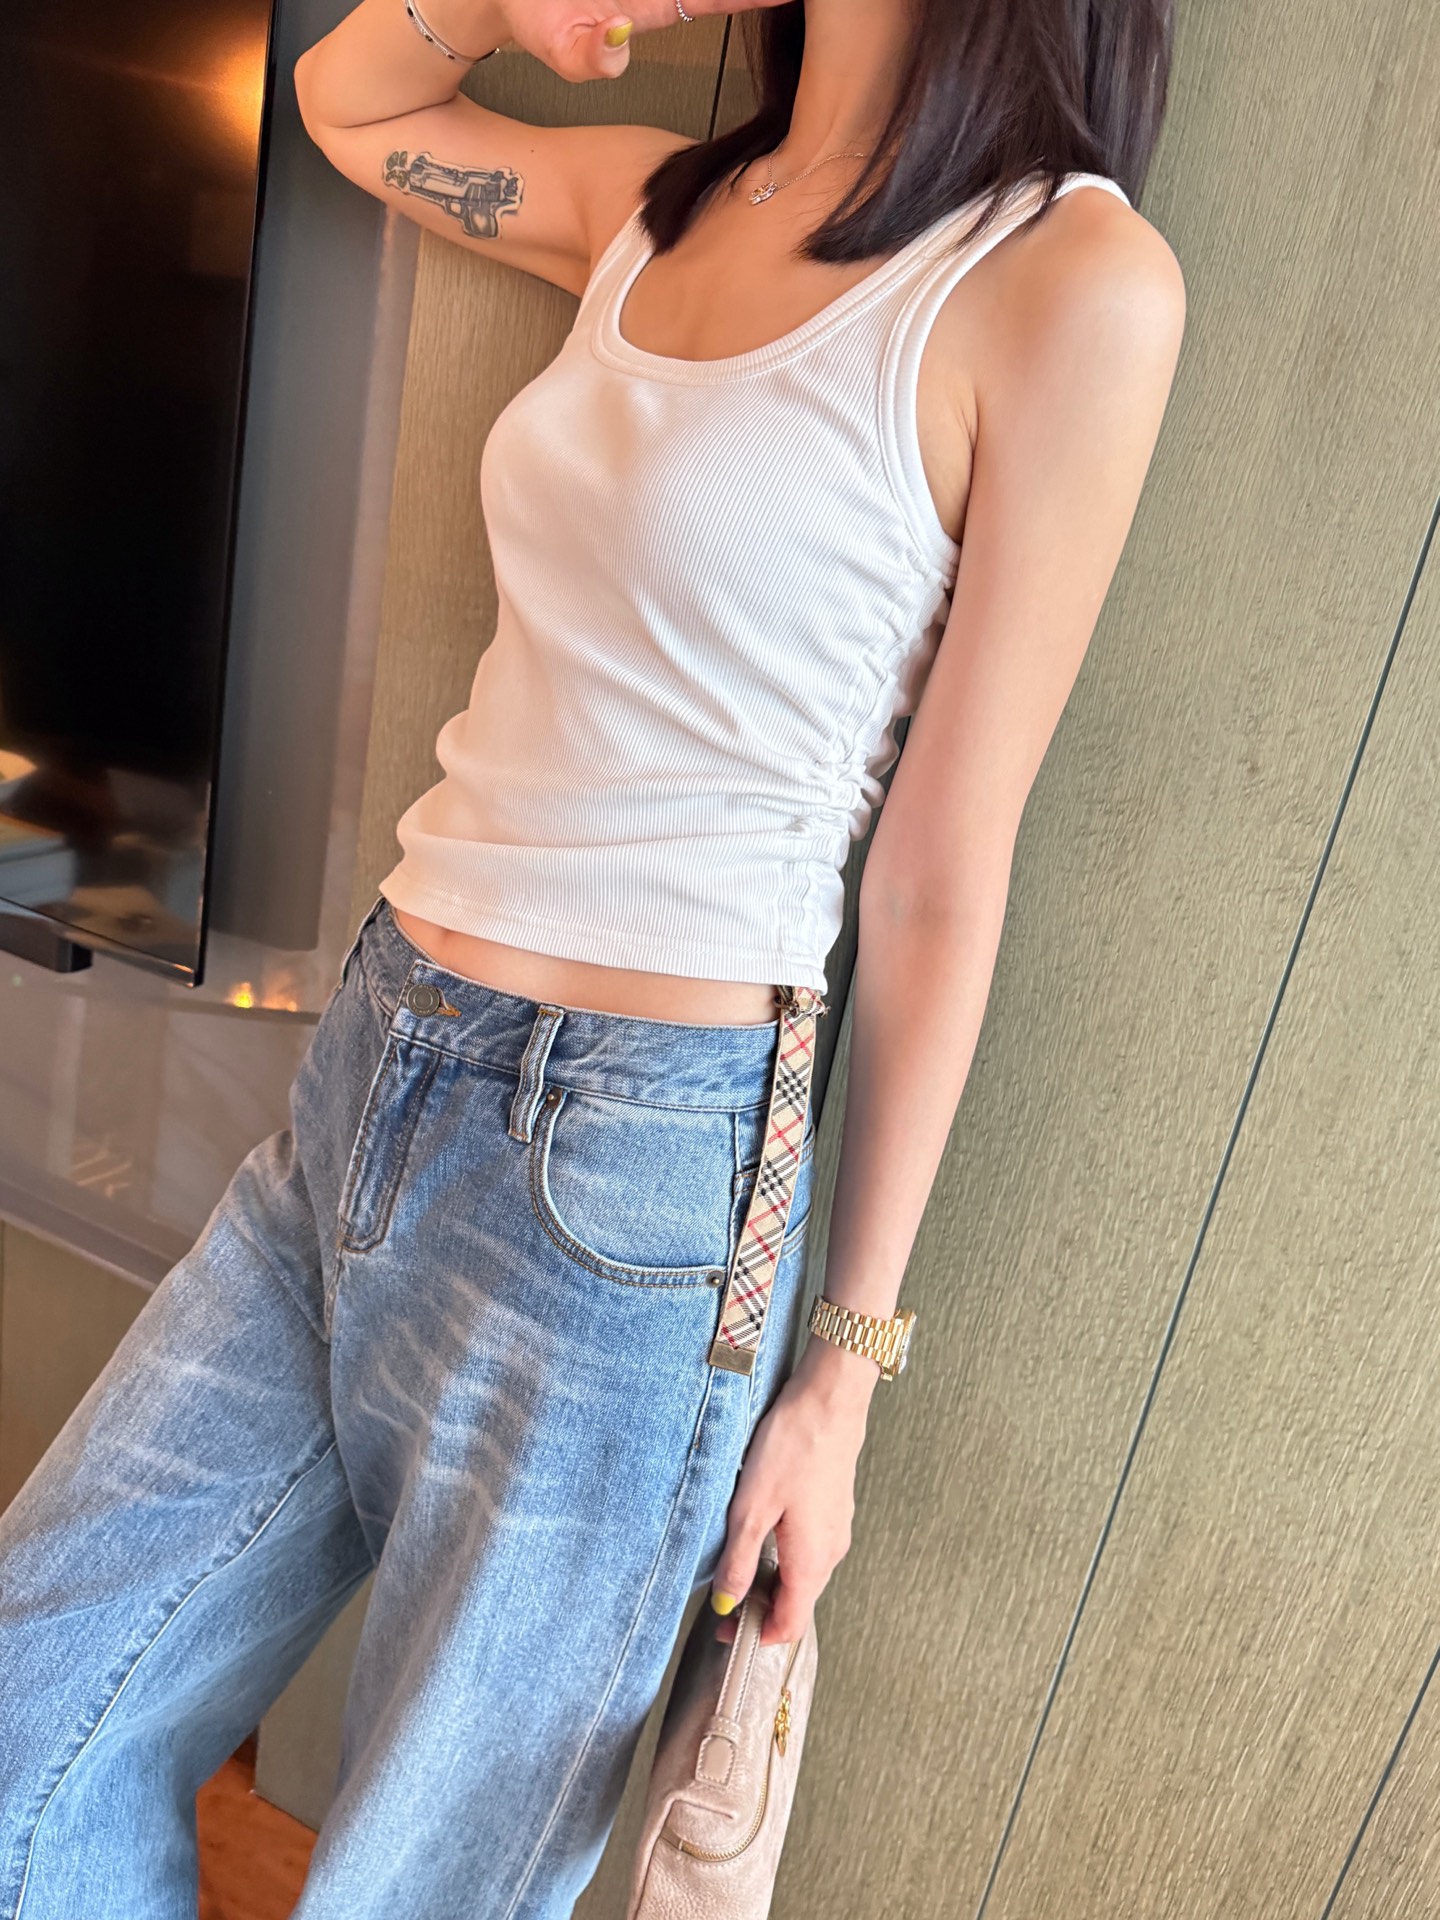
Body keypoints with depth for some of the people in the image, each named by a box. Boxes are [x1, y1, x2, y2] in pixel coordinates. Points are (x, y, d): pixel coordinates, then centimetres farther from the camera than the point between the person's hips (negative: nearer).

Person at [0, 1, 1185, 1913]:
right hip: (367, 1078, 7)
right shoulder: (662, 202, 11)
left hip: (618, 1182, -6)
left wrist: (848, 1356, -4)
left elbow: (944, 878, -9)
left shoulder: (1072, 274, -8)